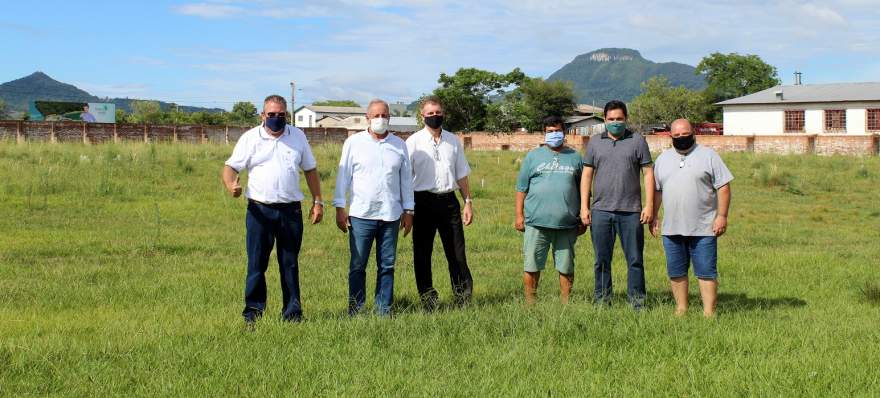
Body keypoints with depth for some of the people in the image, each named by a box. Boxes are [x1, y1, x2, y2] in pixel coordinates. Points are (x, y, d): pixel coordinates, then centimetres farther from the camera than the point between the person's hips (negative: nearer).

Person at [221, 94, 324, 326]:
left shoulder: (298, 136, 10)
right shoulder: (250, 138, 2)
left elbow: (310, 170, 15)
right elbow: (231, 167, -1)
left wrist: (318, 202, 10)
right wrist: (231, 185, -23)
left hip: (291, 210, 2)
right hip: (259, 210, -2)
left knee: (290, 264, 8)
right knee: (256, 263, -1)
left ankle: (292, 313, 14)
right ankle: (253, 312, 7)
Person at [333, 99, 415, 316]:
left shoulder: (399, 145, 9)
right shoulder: (354, 143, 3)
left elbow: (406, 178, 13)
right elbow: (343, 176, 4)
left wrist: (408, 210, 10)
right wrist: (340, 208, -2)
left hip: (391, 215, 2)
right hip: (361, 215, -2)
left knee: (387, 265, 6)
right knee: (357, 266, 1)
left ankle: (384, 311, 12)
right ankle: (355, 311, 7)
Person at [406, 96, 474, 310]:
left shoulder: (453, 141, 11)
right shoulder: (414, 142, -1)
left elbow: (461, 174, 17)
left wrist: (468, 201, 12)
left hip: (449, 200, 3)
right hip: (423, 201, -2)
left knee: (457, 252, 4)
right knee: (422, 254, 4)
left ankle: (464, 299, 11)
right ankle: (427, 300, 14)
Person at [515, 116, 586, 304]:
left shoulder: (575, 157, 12)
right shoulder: (533, 156, 9)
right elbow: (522, 188, 8)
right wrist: (519, 216, 1)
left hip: (567, 224, 1)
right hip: (537, 223, -1)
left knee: (566, 267, 6)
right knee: (532, 266, 1)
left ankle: (566, 302, 16)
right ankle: (530, 302, 10)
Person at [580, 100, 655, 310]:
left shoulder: (638, 141, 6)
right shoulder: (595, 142, 10)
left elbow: (648, 173, 4)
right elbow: (587, 175, 10)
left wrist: (649, 205, -4)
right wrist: (584, 207, 3)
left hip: (631, 211, -1)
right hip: (601, 211, 1)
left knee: (635, 259, 2)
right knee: (602, 259, 6)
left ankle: (637, 301, 8)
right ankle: (602, 300, 14)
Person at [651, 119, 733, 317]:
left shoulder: (708, 155, 0)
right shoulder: (662, 159, 13)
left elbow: (723, 187, -3)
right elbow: (656, 190, 18)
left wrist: (722, 216, -10)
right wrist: (654, 216, 12)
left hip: (703, 228, -4)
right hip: (671, 229, 4)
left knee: (706, 272, -3)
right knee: (676, 272, 9)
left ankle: (709, 313, 1)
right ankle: (681, 309, 20)